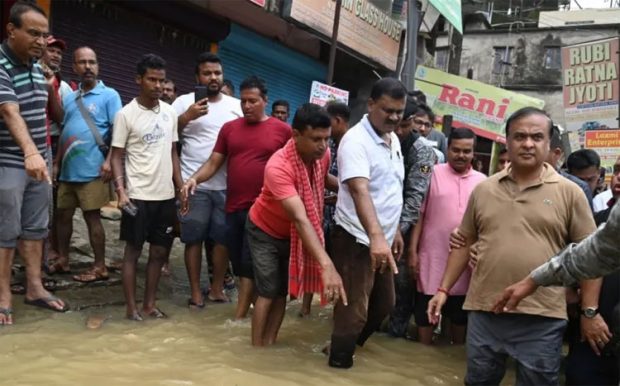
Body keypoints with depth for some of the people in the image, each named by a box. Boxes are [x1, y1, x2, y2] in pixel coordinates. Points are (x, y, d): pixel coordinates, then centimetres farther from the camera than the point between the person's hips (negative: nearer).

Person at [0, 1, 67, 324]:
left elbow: (53, 111, 19)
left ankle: (34, 288, 23)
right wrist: (30, 152, -48)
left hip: (38, 161, 8)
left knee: (35, 228, 13)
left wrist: (51, 86, -1)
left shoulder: (36, 67, 8)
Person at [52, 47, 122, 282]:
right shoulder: (70, 98, 15)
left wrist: (109, 161, -20)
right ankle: (62, 259, 29)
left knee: (92, 216, -1)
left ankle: (100, 267, 9)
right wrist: (57, 163, 16)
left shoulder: (109, 95, -3)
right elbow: (63, 132, 19)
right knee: (62, 214, 13)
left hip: (91, 169, -6)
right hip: (68, 169, 7)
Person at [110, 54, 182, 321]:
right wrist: (121, 191, -18)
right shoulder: (126, 114, -8)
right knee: (133, 251, 5)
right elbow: (117, 157, -6)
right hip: (138, 196, -5)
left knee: (160, 251, 10)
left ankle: (149, 304, 22)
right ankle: (131, 307, 14)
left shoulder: (170, 112, 7)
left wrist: (181, 187, 8)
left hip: (166, 195, 5)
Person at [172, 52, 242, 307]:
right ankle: (195, 291, 14)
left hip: (227, 185, 3)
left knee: (223, 237, 8)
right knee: (194, 238, 3)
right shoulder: (184, 102, 2)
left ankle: (217, 288, 22)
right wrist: (187, 117, -17)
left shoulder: (237, 106, 11)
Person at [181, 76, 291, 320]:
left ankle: (238, 318, 4)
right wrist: (194, 179, -12)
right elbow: (213, 163, 7)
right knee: (238, 264, 13)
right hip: (233, 207, 4)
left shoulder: (282, 130, -1)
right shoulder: (229, 128, 8)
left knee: (249, 265, -2)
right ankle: (252, 304, 29)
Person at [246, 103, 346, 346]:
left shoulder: (323, 155, -19)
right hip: (265, 230, -6)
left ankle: (269, 346, 20)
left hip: (292, 233, 6)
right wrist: (326, 265, -57)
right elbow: (300, 218, -49)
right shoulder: (278, 166, -39)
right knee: (268, 291, -7)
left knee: (282, 291, 10)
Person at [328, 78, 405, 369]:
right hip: (358, 240, -9)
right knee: (354, 309, 0)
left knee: (384, 304, 20)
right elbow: (360, 191, -32)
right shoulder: (356, 140, -19)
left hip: (383, 239, 9)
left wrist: (394, 231, 19)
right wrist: (376, 237, -44)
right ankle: (340, 361, 19)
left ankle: (351, 345, 41)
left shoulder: (394, 140, 9)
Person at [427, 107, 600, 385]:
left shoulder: (569, 192, -1)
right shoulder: (483, 189, 7)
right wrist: (444, 289, 9)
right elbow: (465, 243, 13)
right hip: (484, 312, 3)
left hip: (542, 319, -2)